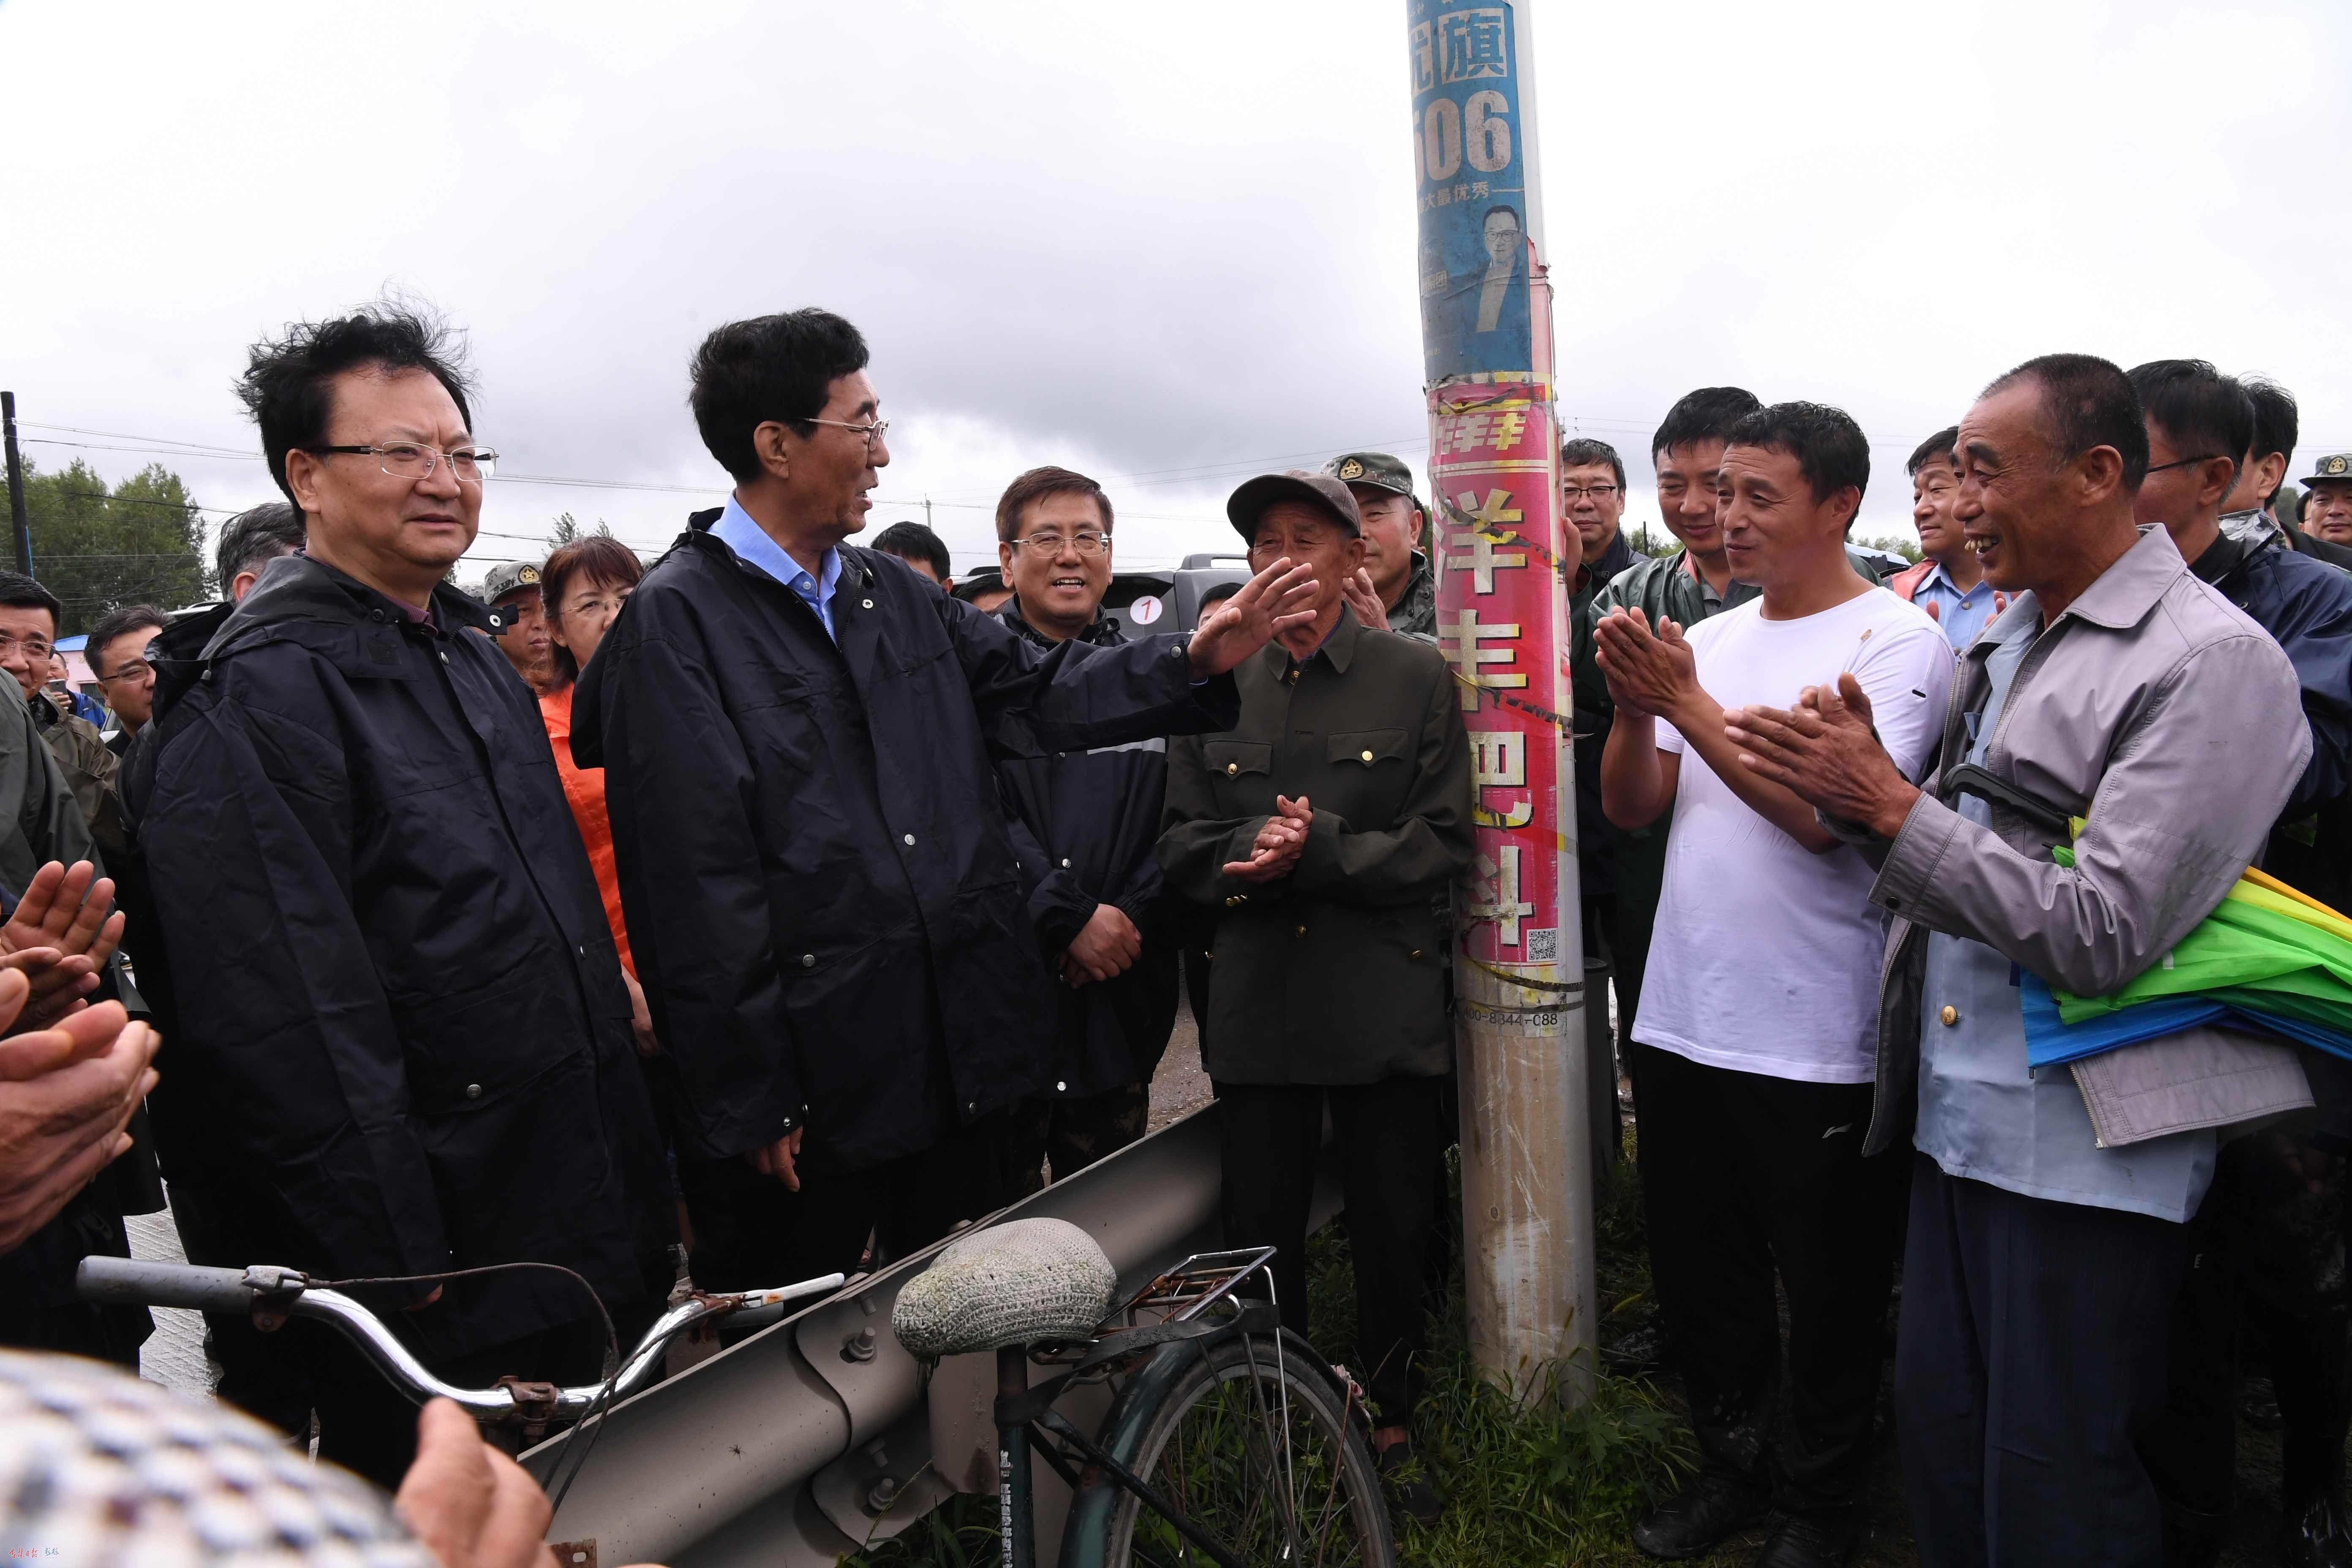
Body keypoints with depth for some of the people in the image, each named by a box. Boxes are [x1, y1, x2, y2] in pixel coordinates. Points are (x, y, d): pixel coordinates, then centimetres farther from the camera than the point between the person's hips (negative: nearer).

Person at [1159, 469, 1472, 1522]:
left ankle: (1389, 1426, 33)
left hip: (1386, 1006, -2)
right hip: (1256, 1003, 2)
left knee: (1392, 1238, 10)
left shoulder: (1417, 677, 1)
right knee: (1261, 1239, 11)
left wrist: (1321, 850, -17)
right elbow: (1180, 845, 6)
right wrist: (1256, 846, -15)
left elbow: (1446, 841, -5)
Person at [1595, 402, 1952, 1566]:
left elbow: (1824, 814, -20)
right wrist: (1635, 703, -13)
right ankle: (1733, 1463, 39)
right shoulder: (1710, 639, 9)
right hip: (1682, 1021, 6)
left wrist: (1685, 699, -20)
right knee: (1699, 1271, 19)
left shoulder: (1899, 642, -8)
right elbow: (1629, 808, 5)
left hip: (1817, 1041, -5)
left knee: (1829, 1291, 12)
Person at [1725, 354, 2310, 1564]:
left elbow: (2103, 934, -20)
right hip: (1956, 1115, 7)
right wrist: (1859, 779, -5)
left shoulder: (2213, 661, -13)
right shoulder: (2001, 638, 12)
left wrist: (1889, 803, -18)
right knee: (1937, 1439, 18)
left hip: (2087, 1145, -7)